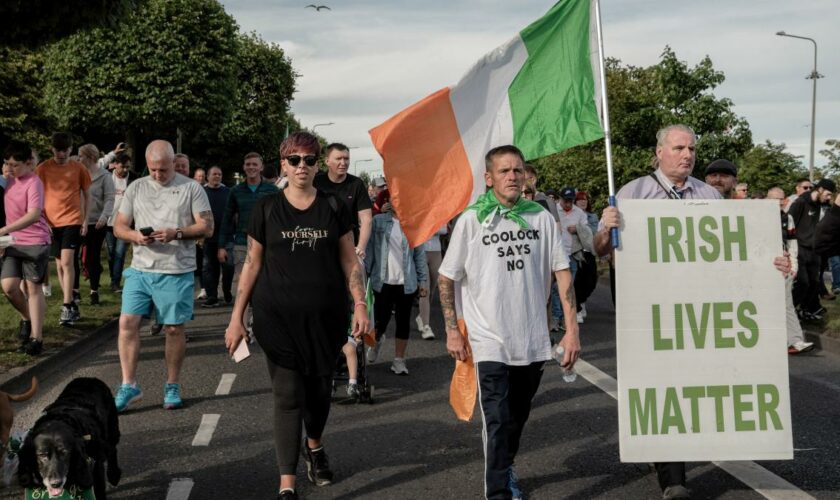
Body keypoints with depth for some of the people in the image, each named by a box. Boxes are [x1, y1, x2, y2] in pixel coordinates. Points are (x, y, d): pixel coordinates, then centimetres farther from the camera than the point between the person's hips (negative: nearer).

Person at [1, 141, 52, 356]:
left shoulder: (33, 183, -15)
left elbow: (33, 215, -28)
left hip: (35, 243, -6)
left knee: (33, 288, -1)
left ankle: (36, 337, 4)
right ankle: (26, 319, 24)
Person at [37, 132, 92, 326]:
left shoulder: (78, 168, 0)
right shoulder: (43, 169, 0)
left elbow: (86, 194, 7)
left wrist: (85, 219, 1)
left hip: (73, 220, -2)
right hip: (51, 222, 3)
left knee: (67, 262, -15)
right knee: (60, 265, 9)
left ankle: (67, 308, -14)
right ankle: (72, 305, 21)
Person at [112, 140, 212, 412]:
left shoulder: (191, 188, 1)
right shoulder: (136, 188, 10)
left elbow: (207, 227, -3)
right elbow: (119, 227, 11)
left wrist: (176, 233, -18)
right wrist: (136, 236, -11)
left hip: (177, 271, -3)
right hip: (140, 269, 3)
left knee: (174, 328, 4)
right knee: (127, 322, -5)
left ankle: (172, 386, 18)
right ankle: (129, 385, 5)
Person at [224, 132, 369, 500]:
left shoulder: (333, 208, 3)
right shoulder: (266, 209, 1)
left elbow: (350, 261, 7)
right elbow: (253, 264, 5)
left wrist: (360, 304, -4)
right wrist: (237, 316, 2)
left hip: (324, 316, 2)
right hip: (277, 317, -1)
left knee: (320, 387, 14)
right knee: (287, 396, -3)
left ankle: (314, 447, 44)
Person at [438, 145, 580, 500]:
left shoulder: (541, 218, 2)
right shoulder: (471, 220, -5)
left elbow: (562, 273, 4)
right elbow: (447, 278, 1)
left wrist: (571, 328, -2)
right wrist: (452, 331, -2)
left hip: (533, 341, 3)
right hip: (489, 341, -3)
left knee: (518, 417, 19)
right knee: (498, 421, -8)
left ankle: (505, 468, 42)